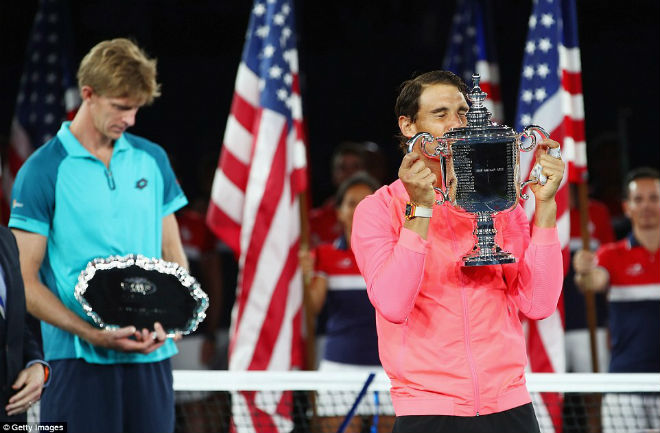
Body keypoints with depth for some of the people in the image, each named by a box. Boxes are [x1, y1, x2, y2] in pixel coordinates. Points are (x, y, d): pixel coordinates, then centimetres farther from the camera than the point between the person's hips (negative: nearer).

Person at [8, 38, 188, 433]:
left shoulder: (152, 159, 10)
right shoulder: (43, 171, -4)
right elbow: (25, 281, -6)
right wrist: (93, 334, -17)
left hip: (152, 355, 4)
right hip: (79, 357, -4)